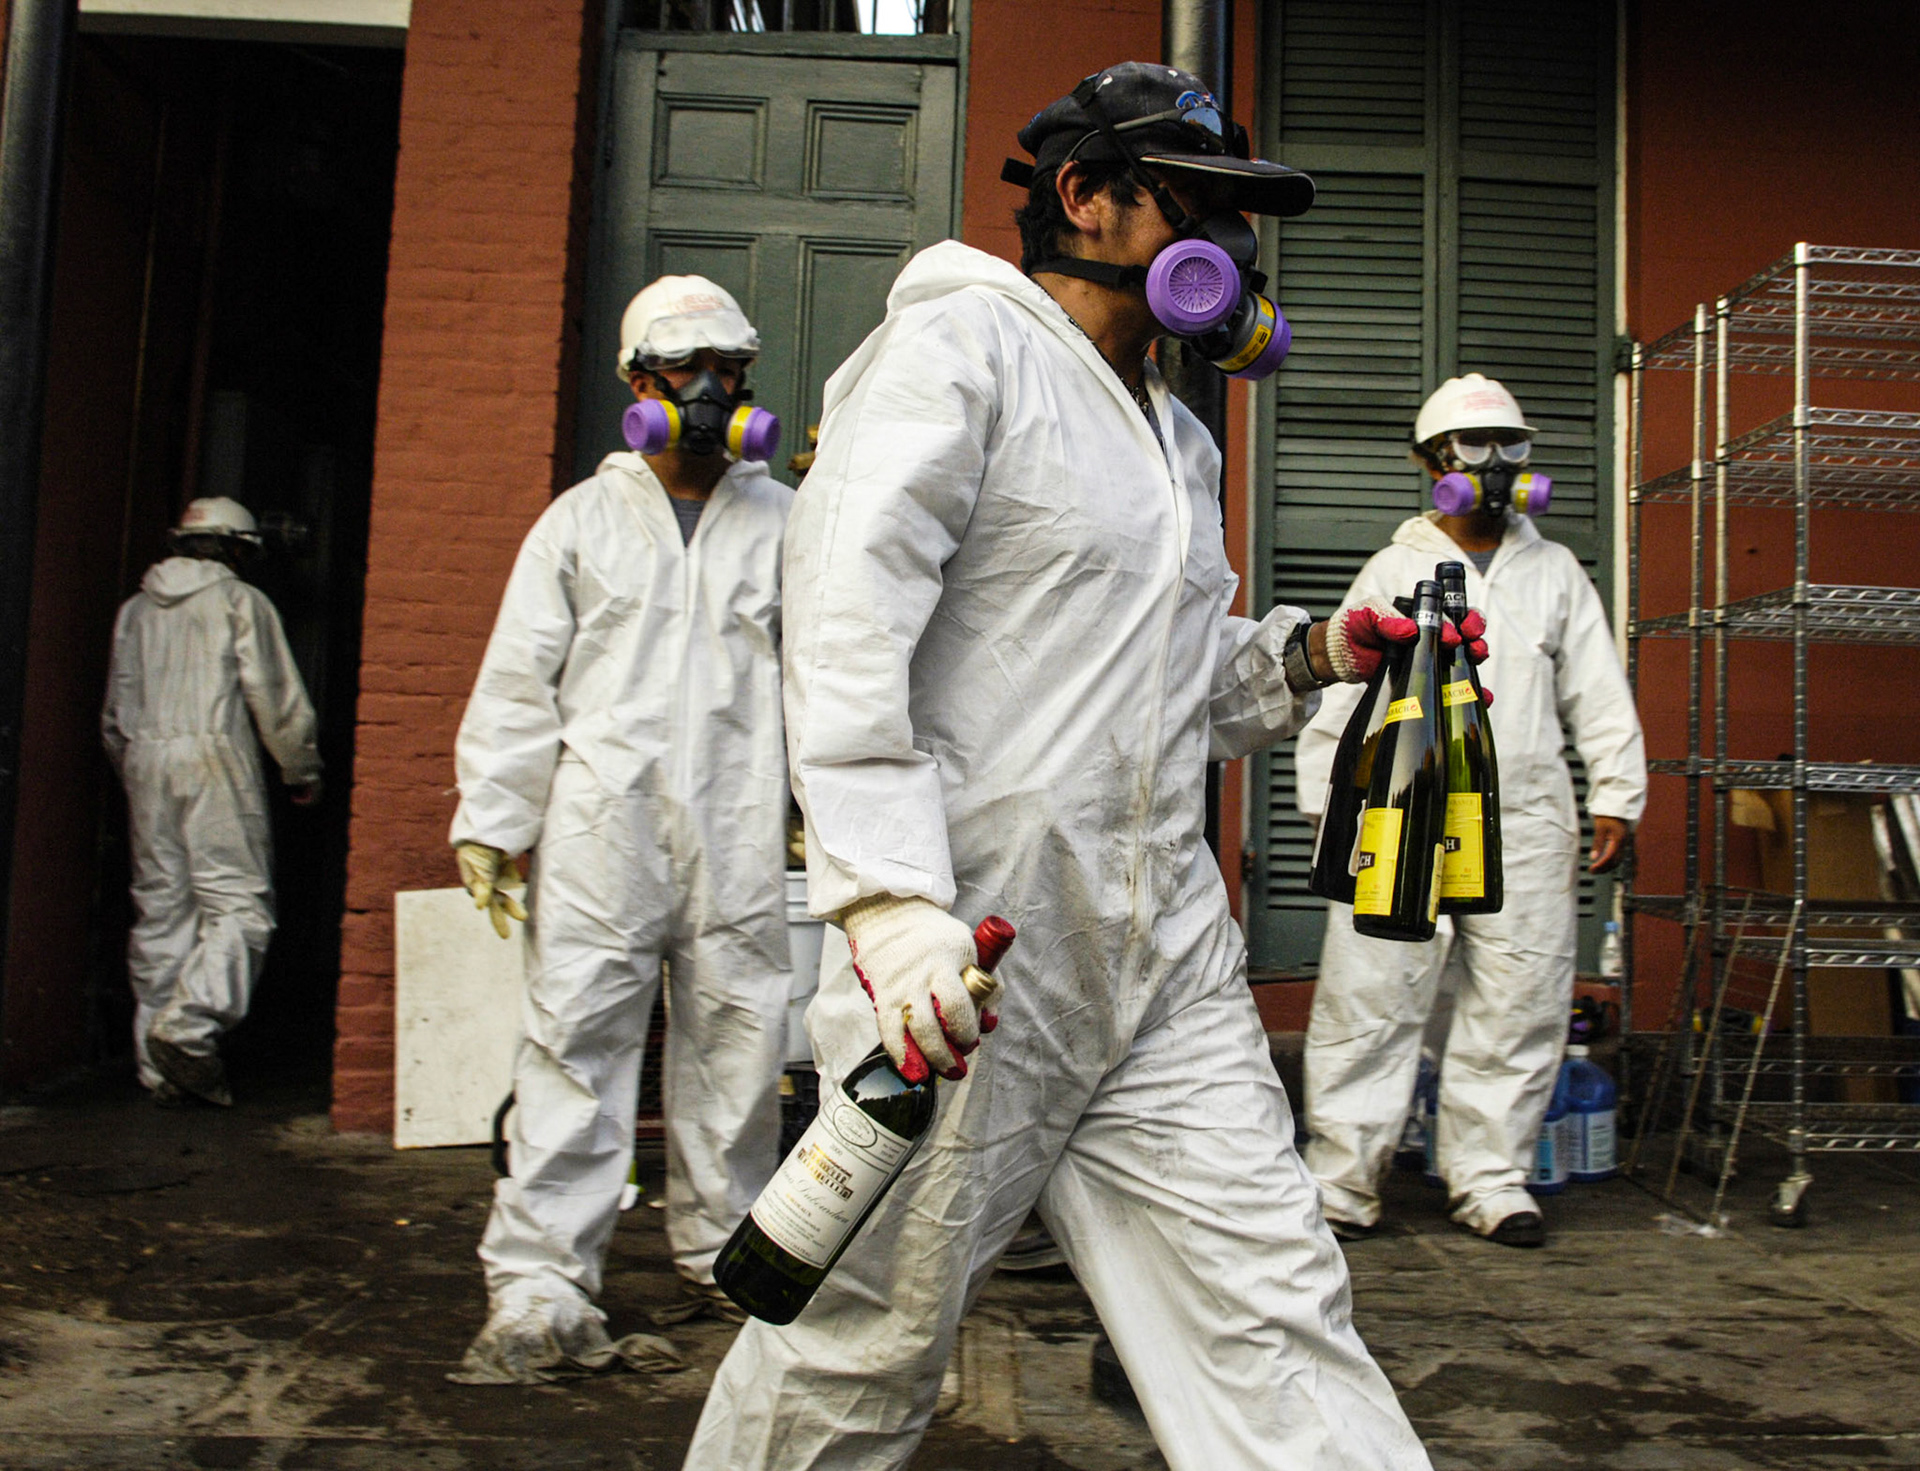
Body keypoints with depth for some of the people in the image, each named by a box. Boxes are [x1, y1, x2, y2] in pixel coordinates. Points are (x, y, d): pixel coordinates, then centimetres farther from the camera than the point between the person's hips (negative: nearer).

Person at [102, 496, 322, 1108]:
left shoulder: (136, 608, 18)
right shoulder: (241, 601, 2)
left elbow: (115, 714, 19)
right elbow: (277, 699, -2)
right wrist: (302, 772, 9)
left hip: (145, 760, 6)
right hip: (215, 759, -6)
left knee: (159, 907, 7)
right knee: (238, 903, -5)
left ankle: (160, 1066, 9)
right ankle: (190, 1025, -22)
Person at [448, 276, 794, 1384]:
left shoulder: (783, 520, 14)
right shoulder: (583, 519, 12)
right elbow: (519, 681, 8)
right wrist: (489, 823, 2)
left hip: (738, 835, 1)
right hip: (603, 824, -1)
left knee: (737, 1042, 6)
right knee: (577, 1041, -5)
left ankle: (723, 1257, 23)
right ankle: (540, 1293, 0)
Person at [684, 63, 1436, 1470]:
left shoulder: (1181, 439, 22)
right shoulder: (957, 347, -3)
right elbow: (844, 627, -17)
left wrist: (1304, 654, 8)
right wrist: (889, 897, -27)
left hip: (1168, 959, 8)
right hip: (970, 955, -7)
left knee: (1273, 1300, 5)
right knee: (869, 1346, 5)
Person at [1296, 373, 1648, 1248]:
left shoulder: (1556, 572, 17)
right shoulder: (1394, 571, 9)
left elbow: (1600, 696, 15)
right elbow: (1342, 690, 6)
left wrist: (1615, 799, 6)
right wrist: (1328, 801, -1)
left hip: (1525, 827, 3)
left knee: (1517, 1010, 4)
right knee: (1370, 1000, -4)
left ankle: (1492, 1177, 18)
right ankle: (1342, 1180, 6)